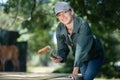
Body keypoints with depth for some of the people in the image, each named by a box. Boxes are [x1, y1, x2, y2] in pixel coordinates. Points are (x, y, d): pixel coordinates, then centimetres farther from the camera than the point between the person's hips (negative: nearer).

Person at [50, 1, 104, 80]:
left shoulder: (83, 24, -35)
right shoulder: (60, 29, -18)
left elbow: (82, 47, -41)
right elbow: (62, 49, -11)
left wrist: (75, 70, -47)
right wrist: (59, 59, -35)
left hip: (95, 55, -5)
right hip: (82, 57, 5)